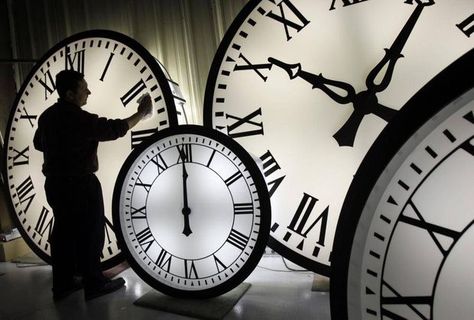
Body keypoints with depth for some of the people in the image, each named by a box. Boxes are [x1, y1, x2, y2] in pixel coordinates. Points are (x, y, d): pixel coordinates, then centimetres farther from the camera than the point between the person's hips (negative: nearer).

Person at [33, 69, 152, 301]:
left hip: (55, 183, 8)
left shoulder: (47, 115, 7)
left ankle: (62, 284, 25)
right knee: (90, 233, 4)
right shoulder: (79, 118, -20)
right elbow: (114, 129, -18)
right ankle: (94, 284, 14)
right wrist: (141, 114, -9)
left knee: (63, 232, 15)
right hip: (79, 185, -8)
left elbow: (38, 143, 20)